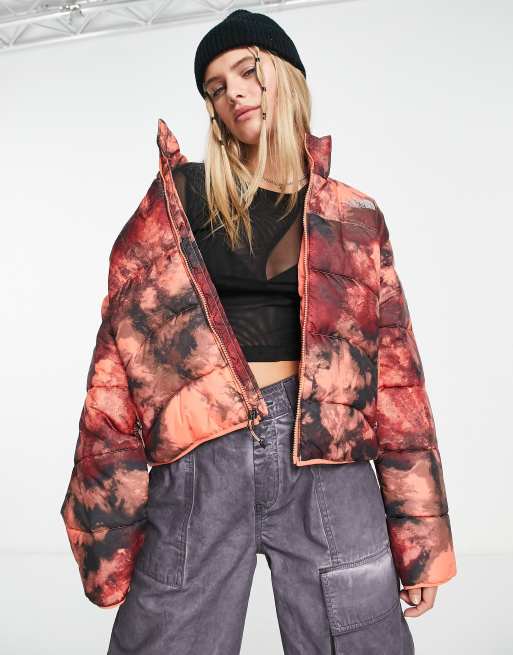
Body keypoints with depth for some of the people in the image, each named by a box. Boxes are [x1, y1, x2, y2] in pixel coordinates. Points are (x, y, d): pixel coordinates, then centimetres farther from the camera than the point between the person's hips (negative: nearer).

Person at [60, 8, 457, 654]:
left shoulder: (352, 218, 10)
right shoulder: (181, 198, 8)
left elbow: (394, 369, 7)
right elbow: (123, 347, 3)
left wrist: (420, 537, 5)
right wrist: (108, 510, -3)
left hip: (322, 455, 1)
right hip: (202, 457, 0)